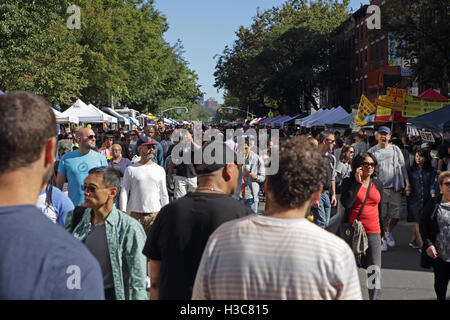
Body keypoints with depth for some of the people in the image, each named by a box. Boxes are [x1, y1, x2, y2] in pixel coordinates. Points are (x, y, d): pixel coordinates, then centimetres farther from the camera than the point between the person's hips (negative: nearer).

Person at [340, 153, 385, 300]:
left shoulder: (378, 184, 11)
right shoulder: (349, 182, -1)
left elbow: (380, 209, 17)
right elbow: (346, 203, -18)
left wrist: (382, 233, 18)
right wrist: (358, 181, -15)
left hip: (373, 232, 3)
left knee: (375, 271, -2)